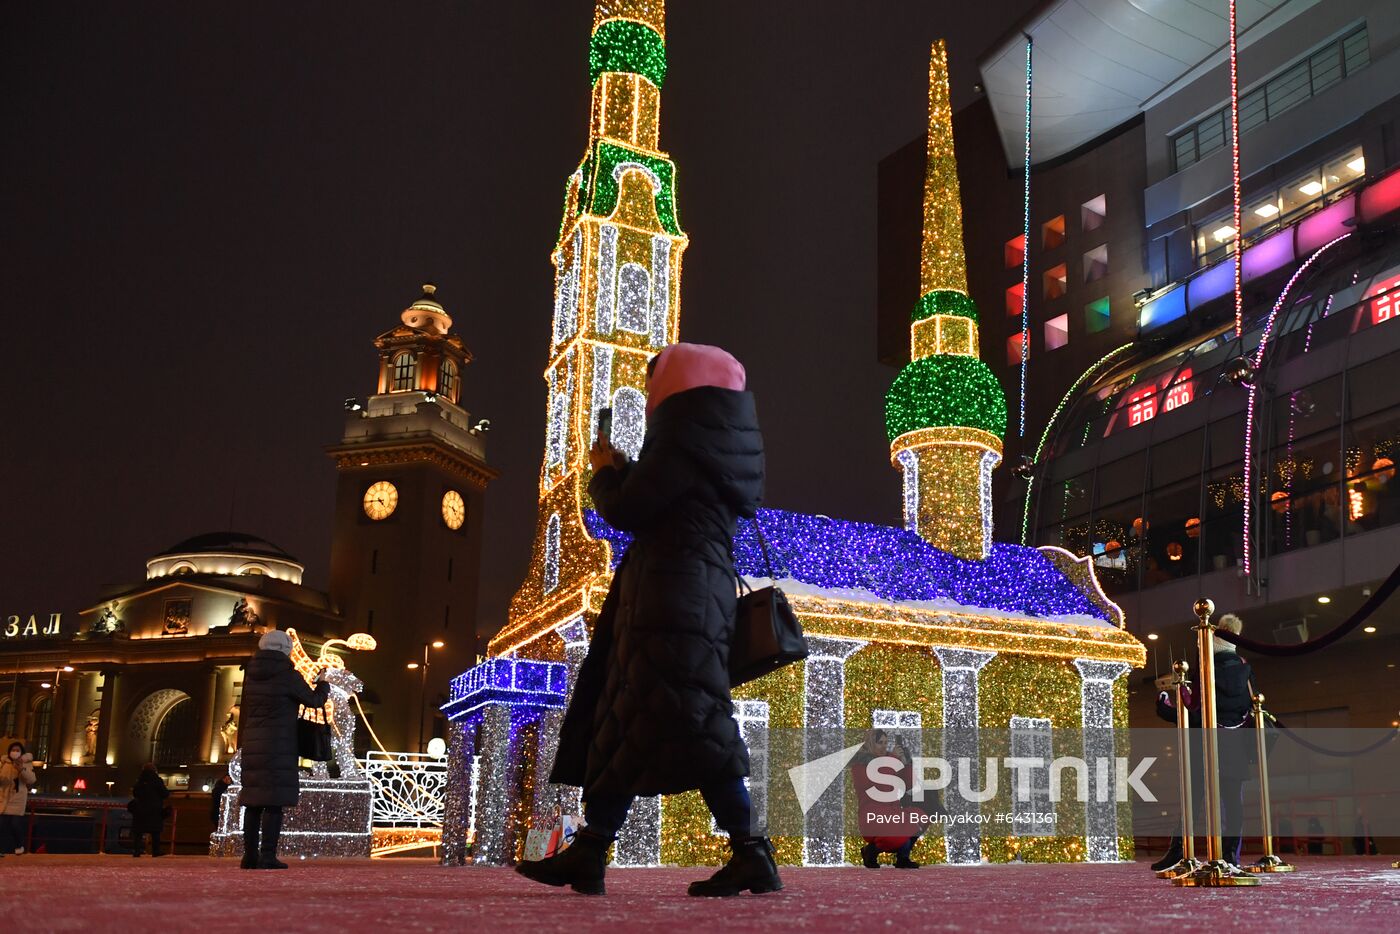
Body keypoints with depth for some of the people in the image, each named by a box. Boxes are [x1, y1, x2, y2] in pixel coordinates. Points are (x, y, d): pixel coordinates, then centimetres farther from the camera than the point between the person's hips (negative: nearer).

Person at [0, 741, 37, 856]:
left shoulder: (26, 763, 1)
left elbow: (32, 780, -7)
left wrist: (22, 769, -20)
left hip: (18, 799, -2)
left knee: (16, 823, -7)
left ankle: (19, 845, 15)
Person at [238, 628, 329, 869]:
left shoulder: (251, 674, 6)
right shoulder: (288, 676, -12)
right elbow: (314, 700, 1)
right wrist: (322, 684, 20)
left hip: (252, 745, 7)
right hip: (278, 747, -6)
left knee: (253, 800, 10)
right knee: (274, 802, -6)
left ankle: (250, 854, 12)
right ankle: (267, 856, -10)